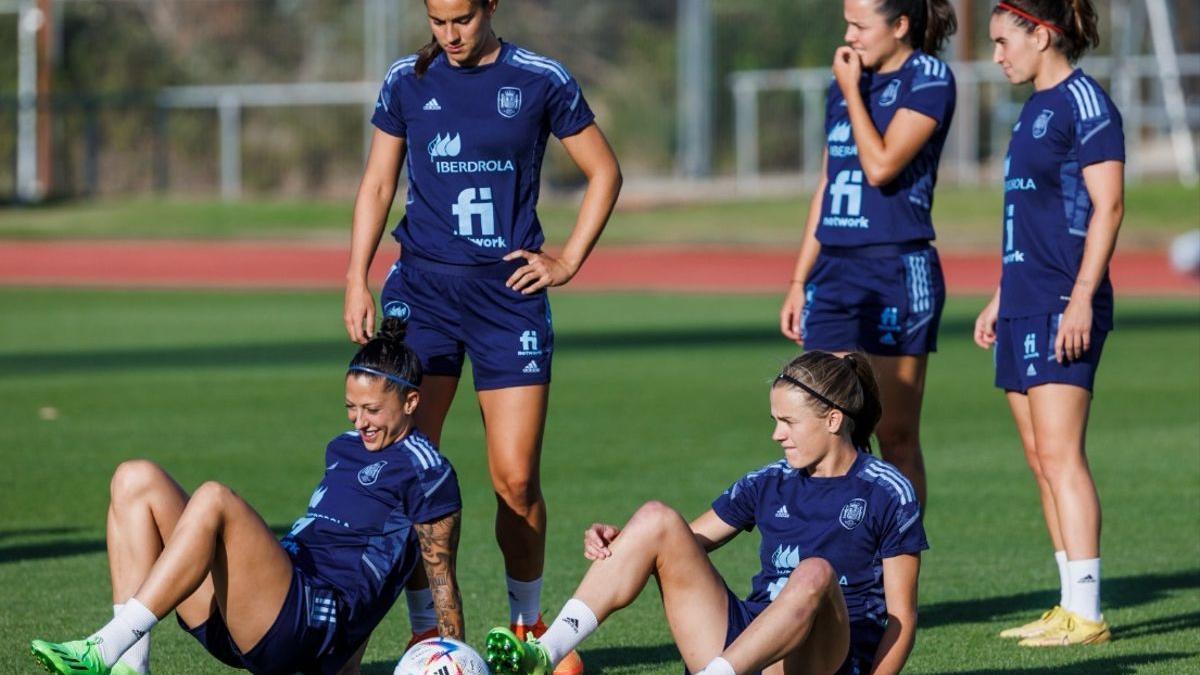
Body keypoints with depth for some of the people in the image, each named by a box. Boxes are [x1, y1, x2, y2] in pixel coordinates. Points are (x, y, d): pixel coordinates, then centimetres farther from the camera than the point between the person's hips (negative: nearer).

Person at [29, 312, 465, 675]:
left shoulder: (427, 473, 2)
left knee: (213, 499, -31)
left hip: (315, 619, -9)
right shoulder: (344, 449, 26)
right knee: (136, 479, -3)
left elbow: (442, 578, 4)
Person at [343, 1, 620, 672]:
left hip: (510, 289, -2)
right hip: (423, 285, 2)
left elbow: (605, 172, 9)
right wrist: (357, 281, 4)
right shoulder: (408, 81, 6)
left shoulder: (542, 81, 0)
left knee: (516, 478, -5)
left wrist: (569, 260, 2)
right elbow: (378, 186, 12)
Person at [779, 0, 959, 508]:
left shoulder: (928, 79, -5)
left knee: (896, 436, -1)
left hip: (898, 271, -6)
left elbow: (881, 166, -17)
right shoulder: (846, 82, 15)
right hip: (834, 271, 6)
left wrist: (852, 92, -7)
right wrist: (798, 281, 18)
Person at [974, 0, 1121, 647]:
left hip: (1063, 304, -10)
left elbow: (1107, 205, -16)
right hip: (1025, 303, 10)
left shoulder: (1085, 102, -10)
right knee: (1040, 458, 8)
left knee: (1059, 454, -13)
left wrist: (1081, 298, -22)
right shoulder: (1035, 109, 18)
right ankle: (1070, 606, 11)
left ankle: (1084, 613, -13)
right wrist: (1000, 299, 26)